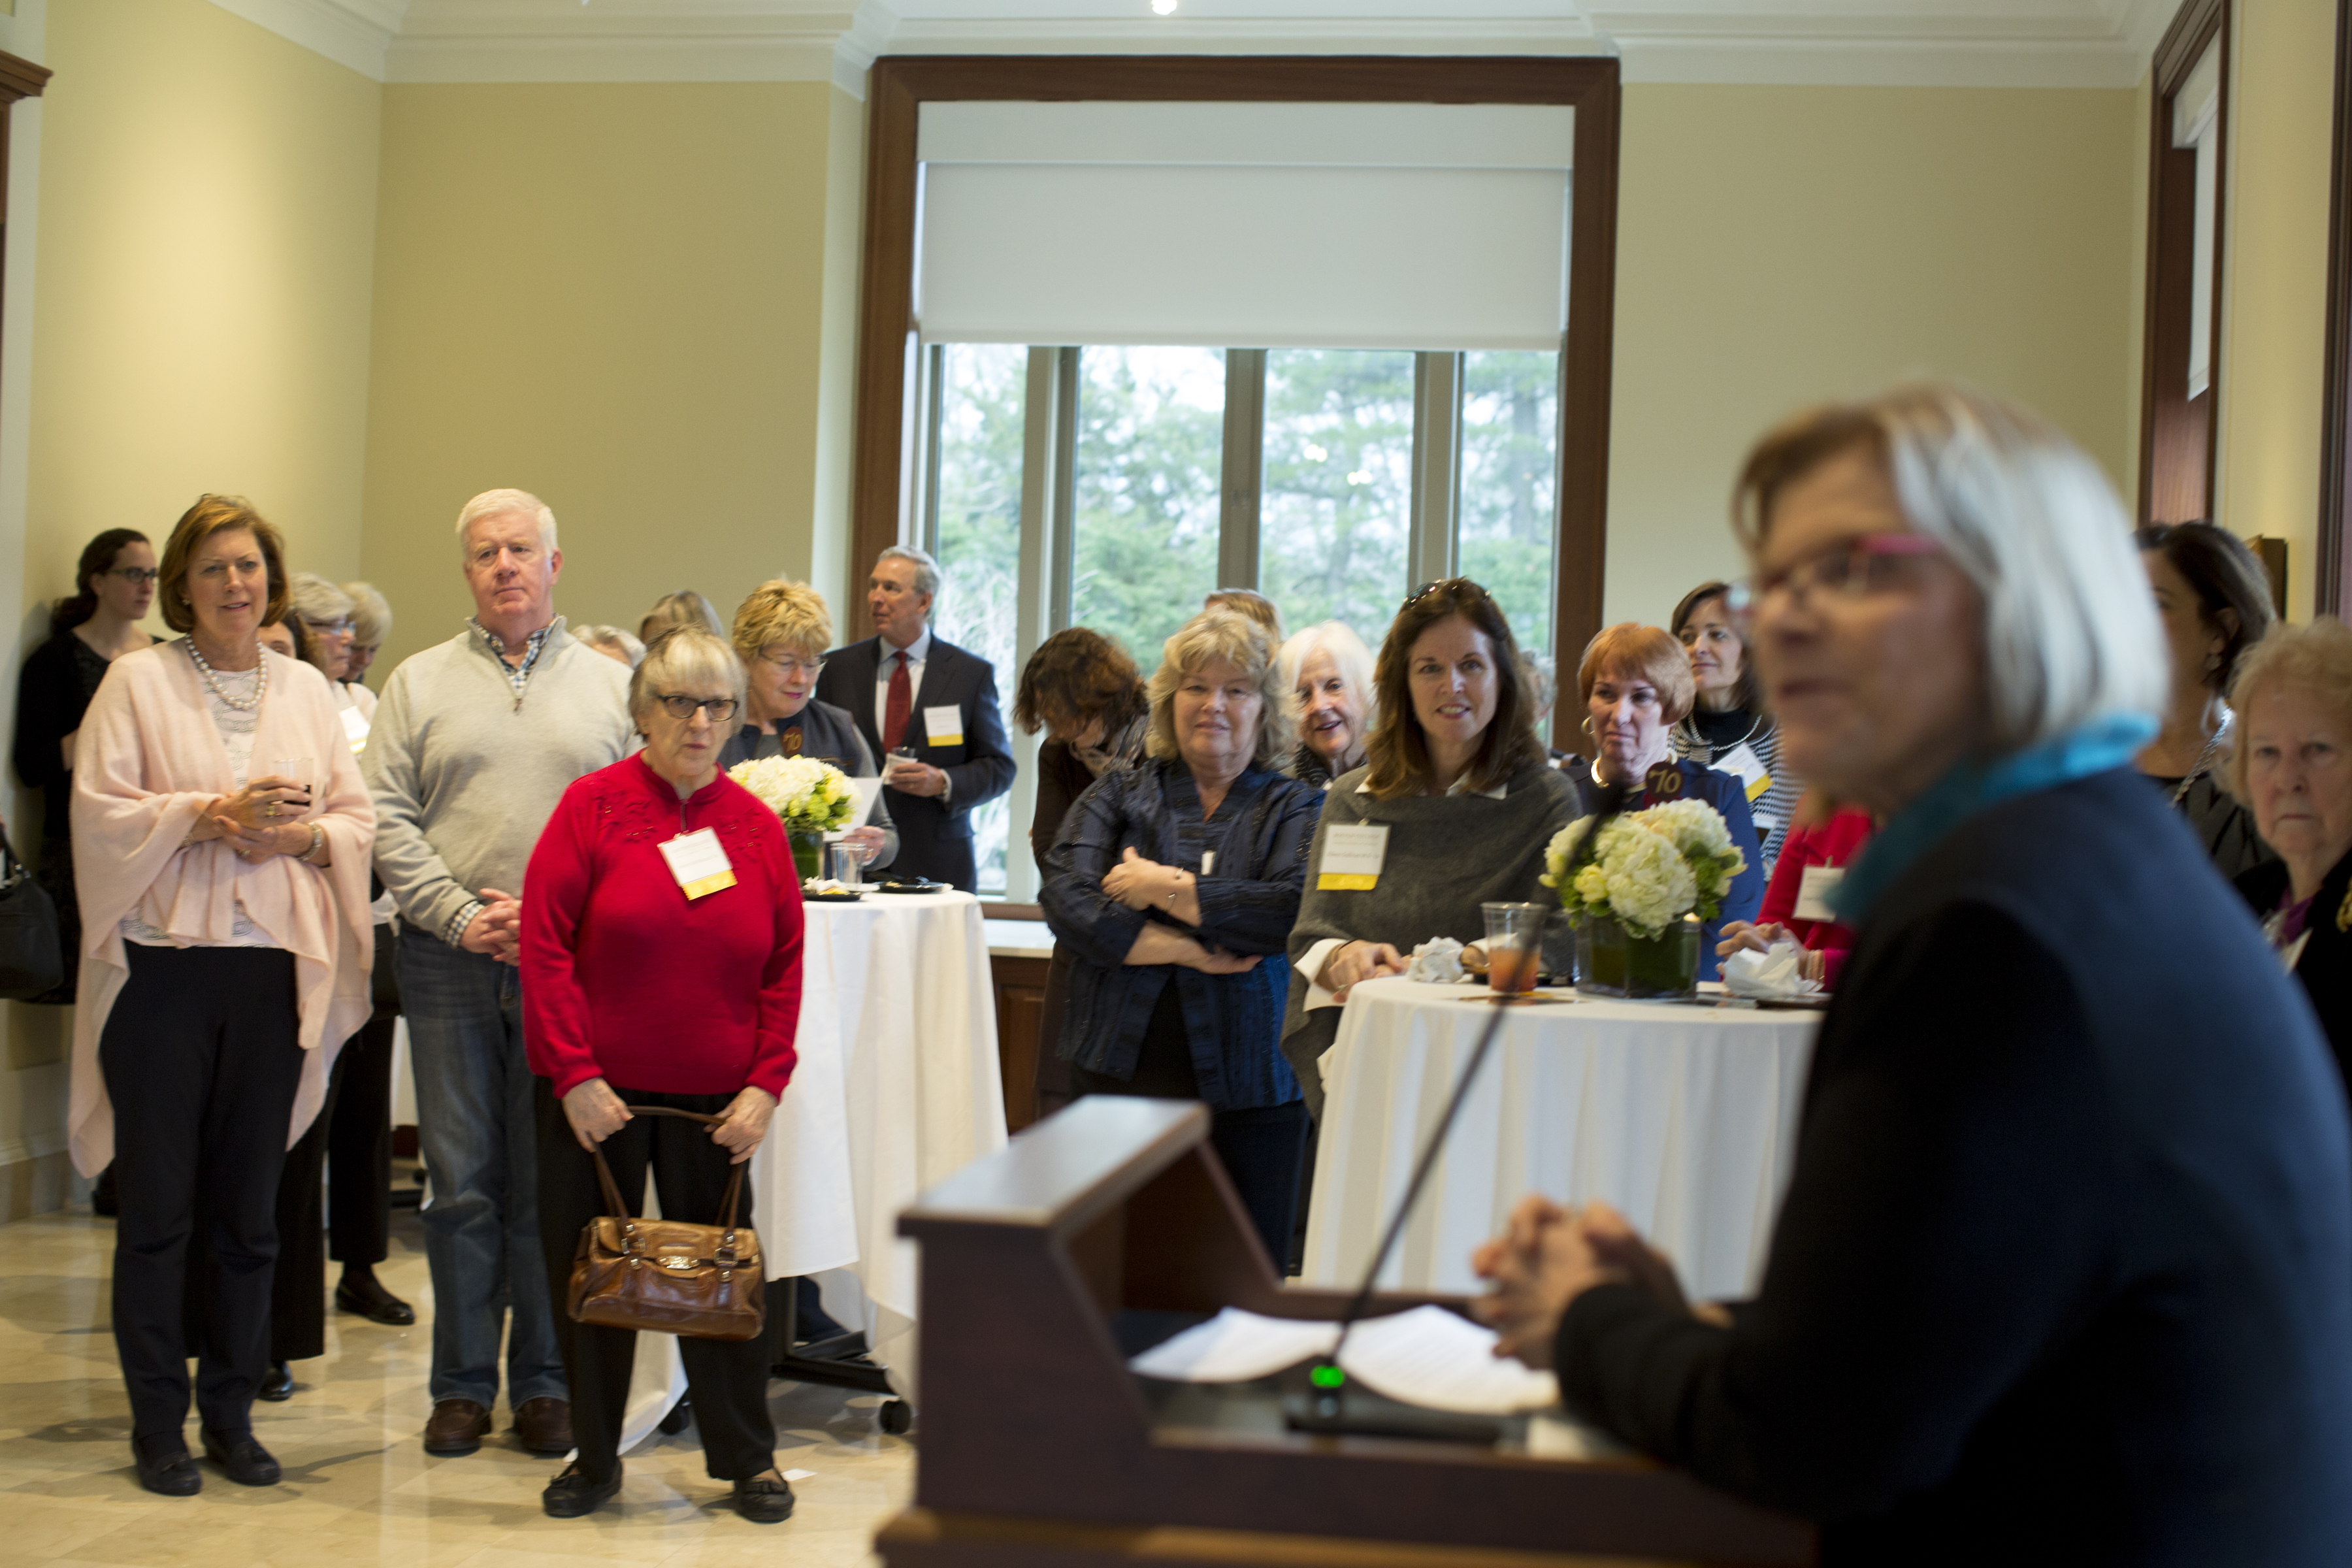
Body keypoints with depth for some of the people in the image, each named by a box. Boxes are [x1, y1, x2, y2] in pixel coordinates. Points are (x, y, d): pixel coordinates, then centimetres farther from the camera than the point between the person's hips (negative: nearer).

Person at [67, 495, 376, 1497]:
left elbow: (358, 820, 11)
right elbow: (99, 811, -6)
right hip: (160, 965, -3)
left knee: (248, 1207, 8)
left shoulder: (306, 690, 12)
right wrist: (213, 814, -16)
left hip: (273, 971, 3)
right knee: (158, 1205, 1)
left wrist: (302, 836, -9)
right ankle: (158, 1425, 11)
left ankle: (231, 1413, 19)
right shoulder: (139, 681, 2)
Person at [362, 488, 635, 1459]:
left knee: (554, 1179, 3)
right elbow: (388, 821, 3)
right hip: (450, 960, 0)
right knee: (460, 1179, 3)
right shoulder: (419, 684, 11)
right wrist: (457, 914, -10)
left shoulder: (612, 687, 10)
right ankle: (463, 1384, 12)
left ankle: (545, 1384, 13)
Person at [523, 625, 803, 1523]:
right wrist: (576, 1076, -13)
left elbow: (784, 968, 5)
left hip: (713, 1101, 2)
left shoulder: (757, 827, 3)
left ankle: (747, 1458, 20)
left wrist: (766, 1084, -4)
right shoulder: (592, 806, -5)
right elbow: (546, 949, -8)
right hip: (595, 1094, -1)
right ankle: (594, 1457, 23)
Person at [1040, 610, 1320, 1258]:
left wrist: (1165, 887, -8)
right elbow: (1067, 902, -4)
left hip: (1247, 1091, -1)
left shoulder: (1294, 808, 8)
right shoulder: (1118, 794, 12)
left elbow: (1293, 909, -12)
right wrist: (1190, 950, -12)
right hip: (1120, 1077, 1)